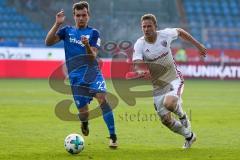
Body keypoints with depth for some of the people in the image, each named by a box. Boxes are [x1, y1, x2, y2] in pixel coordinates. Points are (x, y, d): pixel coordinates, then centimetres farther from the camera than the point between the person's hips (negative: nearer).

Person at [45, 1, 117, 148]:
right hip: (76, 77, 2)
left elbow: (93, 56, -5)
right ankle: (85, 123, 39)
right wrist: (57, 24, -8)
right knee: (83, 111, -2)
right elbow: (48, 42, 2)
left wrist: (87, 46, -25)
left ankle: (113, 137, -24)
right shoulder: (67, 31, 13)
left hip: (92, 72, -1)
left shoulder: (93, 33, 6)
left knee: (102, 98, -26)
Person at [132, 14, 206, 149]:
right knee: (166, 119, 1)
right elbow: (137, 66, -26)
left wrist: (198, 45, 17)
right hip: (157, 86, 2)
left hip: (174, 79, -2)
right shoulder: (139, 45, -14)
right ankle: (189, 136, 27)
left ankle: (182, 115, 3)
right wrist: (141, 72, -50)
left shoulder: (165, 34, -11)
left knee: (169, 103, -33)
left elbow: (180, 32, 11)